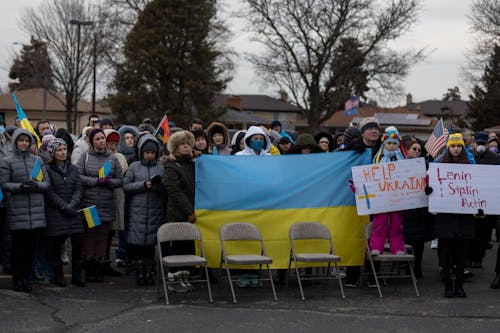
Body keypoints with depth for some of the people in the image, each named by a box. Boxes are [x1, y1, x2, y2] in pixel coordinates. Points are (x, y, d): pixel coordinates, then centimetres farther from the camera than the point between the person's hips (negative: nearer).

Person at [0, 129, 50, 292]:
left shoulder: (37, 160, 13)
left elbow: (47, 183, 9)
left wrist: (36, 185, -11)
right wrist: (20, 186, -19)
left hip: (36, 209, 3)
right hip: (17, 210, -3)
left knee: (32, 245, 4)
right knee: (18, 245, -1)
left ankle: (26, 277, 14)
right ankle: (17, 279, 9)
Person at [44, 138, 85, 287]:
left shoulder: (73, 169, 12)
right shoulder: (47, 169, -3)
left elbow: (79, 189, 6)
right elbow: (49, 192, -9)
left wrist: (72, 205, -10)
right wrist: (64, 206, -14)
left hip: (72, 212, 4)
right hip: (55, 212, -4)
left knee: (77, 242, -2)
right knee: (55, 244, 0)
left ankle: (77, 275, 8)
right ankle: (58, 275, 11)